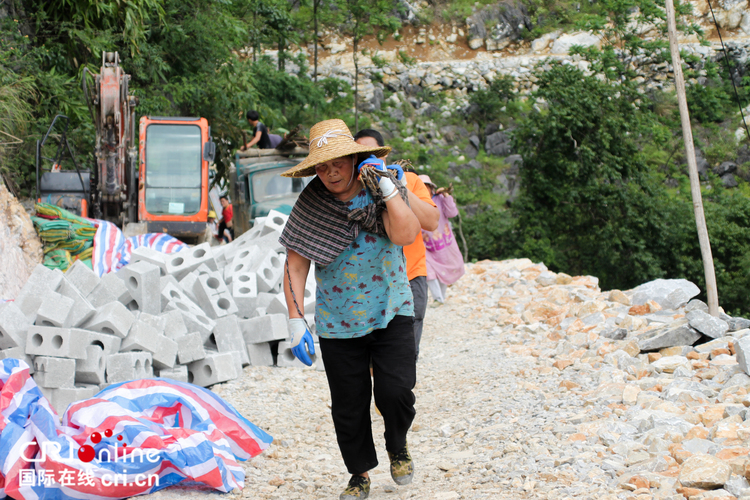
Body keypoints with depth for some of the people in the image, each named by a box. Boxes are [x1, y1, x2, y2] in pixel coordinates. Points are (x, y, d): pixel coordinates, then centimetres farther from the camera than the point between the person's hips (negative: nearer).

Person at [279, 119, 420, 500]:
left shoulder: (381, 194, -5)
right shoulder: (310, 207, -5)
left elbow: (405, 234, -23)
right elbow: (295, 265, -4)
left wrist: (385, 185, -23)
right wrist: (295, 319, -10)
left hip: (391, 314, -1)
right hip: (337, 324, 1)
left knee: (395, 391, -16)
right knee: (348, 407, 7)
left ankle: (398, 446, 15)